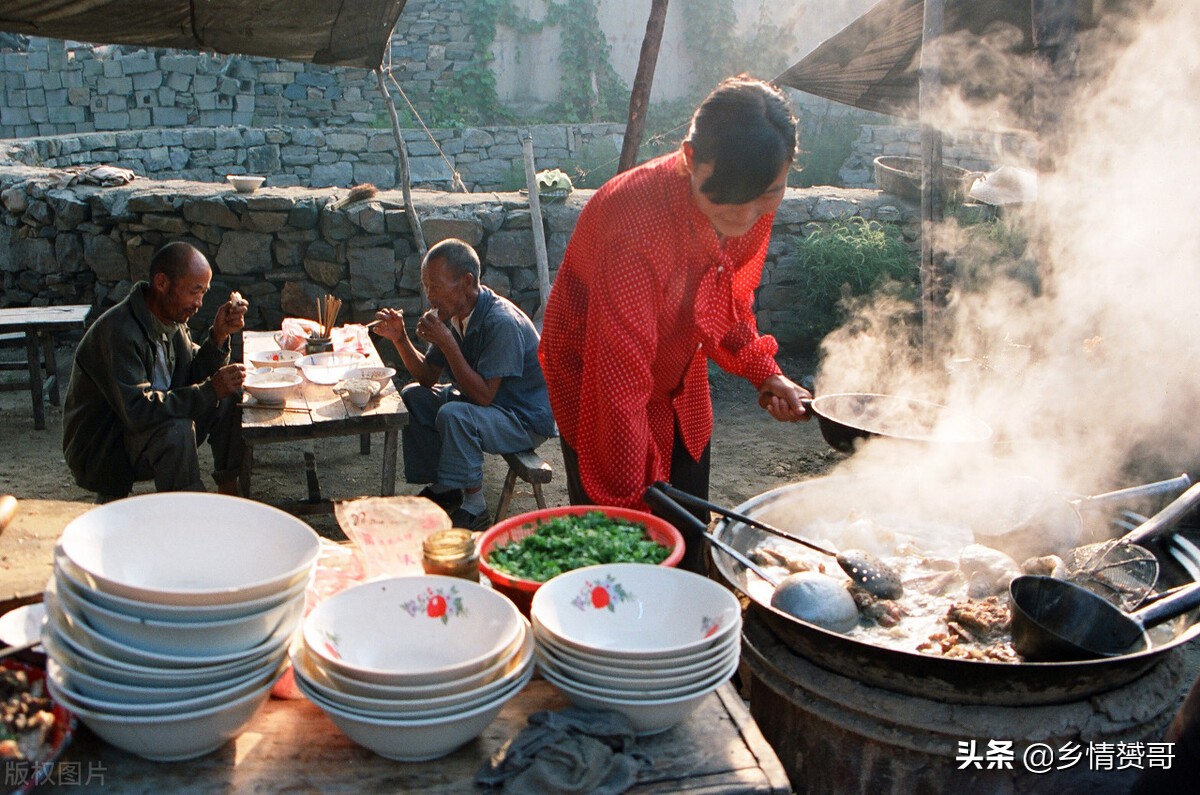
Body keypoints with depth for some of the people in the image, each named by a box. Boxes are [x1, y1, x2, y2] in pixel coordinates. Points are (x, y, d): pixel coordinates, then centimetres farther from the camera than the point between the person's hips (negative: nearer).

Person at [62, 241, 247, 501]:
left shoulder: (172, 319, 1)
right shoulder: (119, 332, -27)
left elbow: (194, 377, 2)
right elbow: (137, 411, -34)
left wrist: (219, 335, -14)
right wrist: (210, 390, -36)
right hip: (99, 451, -9)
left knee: (228, 397, -3)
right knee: (177, 428, -34)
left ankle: (229, 490, 1)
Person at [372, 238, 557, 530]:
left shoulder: (502, 323, -29)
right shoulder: (451, 315, -1)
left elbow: (483, 395, -30)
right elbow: (428, 377, 6)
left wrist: (447, 343, -31)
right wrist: (400, 339, -8)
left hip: (527, 421, -9)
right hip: (481, 401, 9)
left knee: (454, 415, -32)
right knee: (412, 397, 5)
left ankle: (474, 504, -15)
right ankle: (441, 488, 12)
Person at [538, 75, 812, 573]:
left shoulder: (750, 207, -14)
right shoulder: (636, 225, -36)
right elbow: (619, 381, -35)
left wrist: (764, 372, -4)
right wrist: (625, 504, -32)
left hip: (682, 385, 7)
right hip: (596, 379, -6)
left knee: (690, 538, 13)